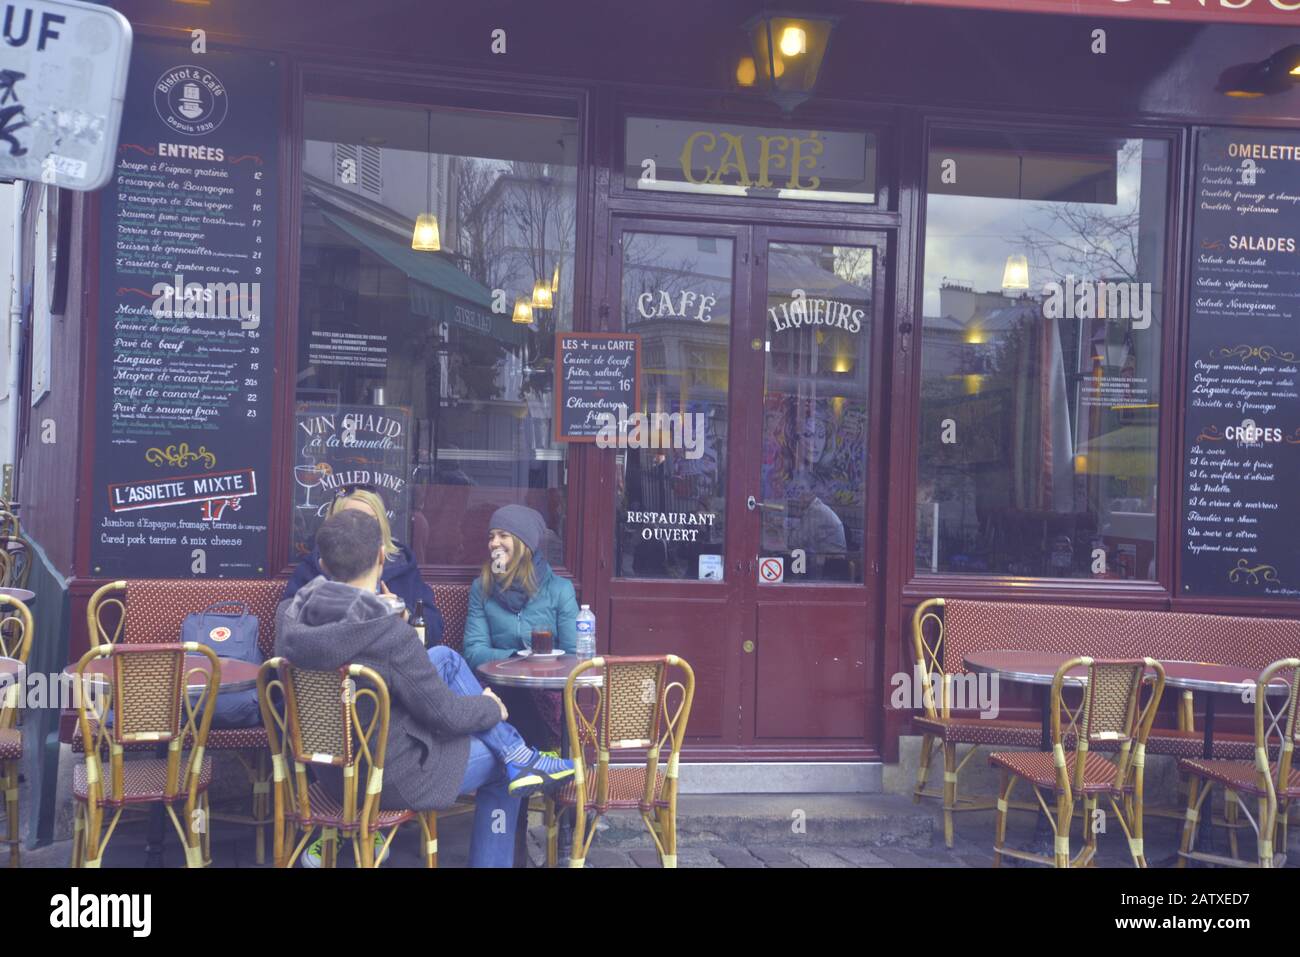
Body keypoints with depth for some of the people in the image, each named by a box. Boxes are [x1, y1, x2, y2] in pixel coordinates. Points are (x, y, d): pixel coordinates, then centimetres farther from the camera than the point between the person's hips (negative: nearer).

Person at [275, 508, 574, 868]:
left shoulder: (292, 612, -12)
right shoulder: (390, 635, -32)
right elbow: (444, 714, -19)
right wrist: (492, 708, 1)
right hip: (389, 777, -7)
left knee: (447, 659, 12)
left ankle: (517, 757, 16)